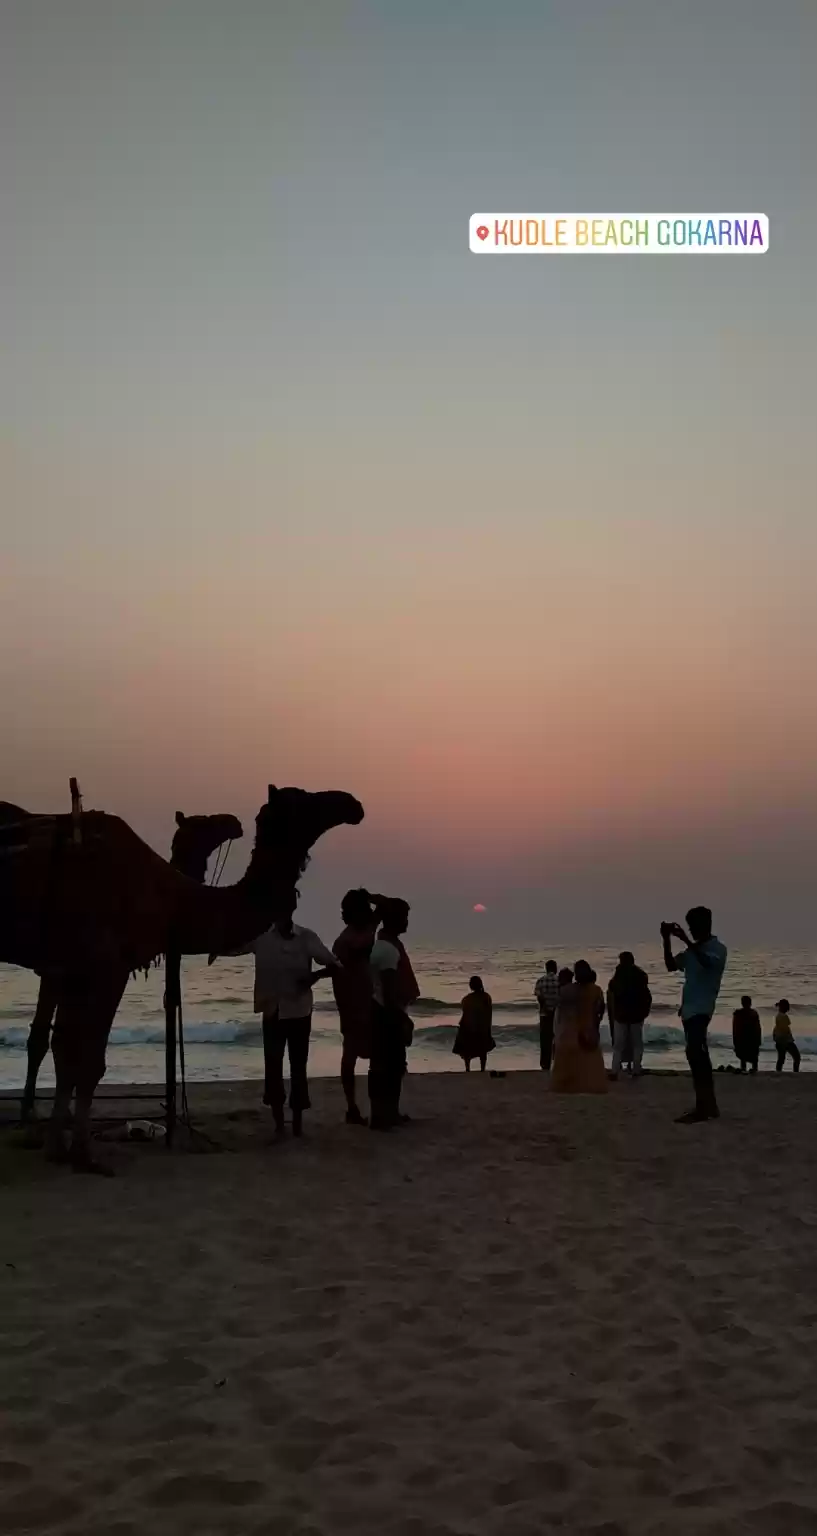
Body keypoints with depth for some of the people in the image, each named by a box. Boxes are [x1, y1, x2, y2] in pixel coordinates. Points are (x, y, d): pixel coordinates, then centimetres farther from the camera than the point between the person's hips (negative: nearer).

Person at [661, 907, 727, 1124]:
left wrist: (685, 940, -28)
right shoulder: (692, 950, 18)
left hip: (701, 1009, -8)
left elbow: (707, 963, -25)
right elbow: (671, 965, 12)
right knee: (698, 1055, 10)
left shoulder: (718, 948, -4)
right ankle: (709, 1106, 16)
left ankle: (702, 1108, -20)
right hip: (689, 1008, 8)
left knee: (695, 1053, -18)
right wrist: (666, 940, 0)